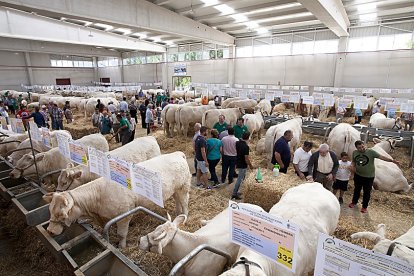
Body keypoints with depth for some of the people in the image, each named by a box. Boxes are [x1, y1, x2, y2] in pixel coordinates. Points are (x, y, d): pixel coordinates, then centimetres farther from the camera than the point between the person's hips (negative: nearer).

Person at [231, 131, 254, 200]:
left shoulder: (237, 143, -3)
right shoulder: (246, 146, -25)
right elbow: (246, 158, -22)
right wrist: (250, 165, -8)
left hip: (238, 163, 8)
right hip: (243, 165, -8)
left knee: (240, 178, 23)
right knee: (240, 179, 2)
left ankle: (236, 191, 28)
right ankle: (234, 194, 8)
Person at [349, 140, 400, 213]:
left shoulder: (371, 152, -16)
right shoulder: (354, 152, -4)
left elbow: (381, 157, -22)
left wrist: (392, 160, -35)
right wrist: (353, 166, -10)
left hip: (369, 176, -3)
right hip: (358, 175, 3)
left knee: (367, 192, 9)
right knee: (357, 189, 20)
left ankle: (365, 206, 25)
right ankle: (354, 202, 39)